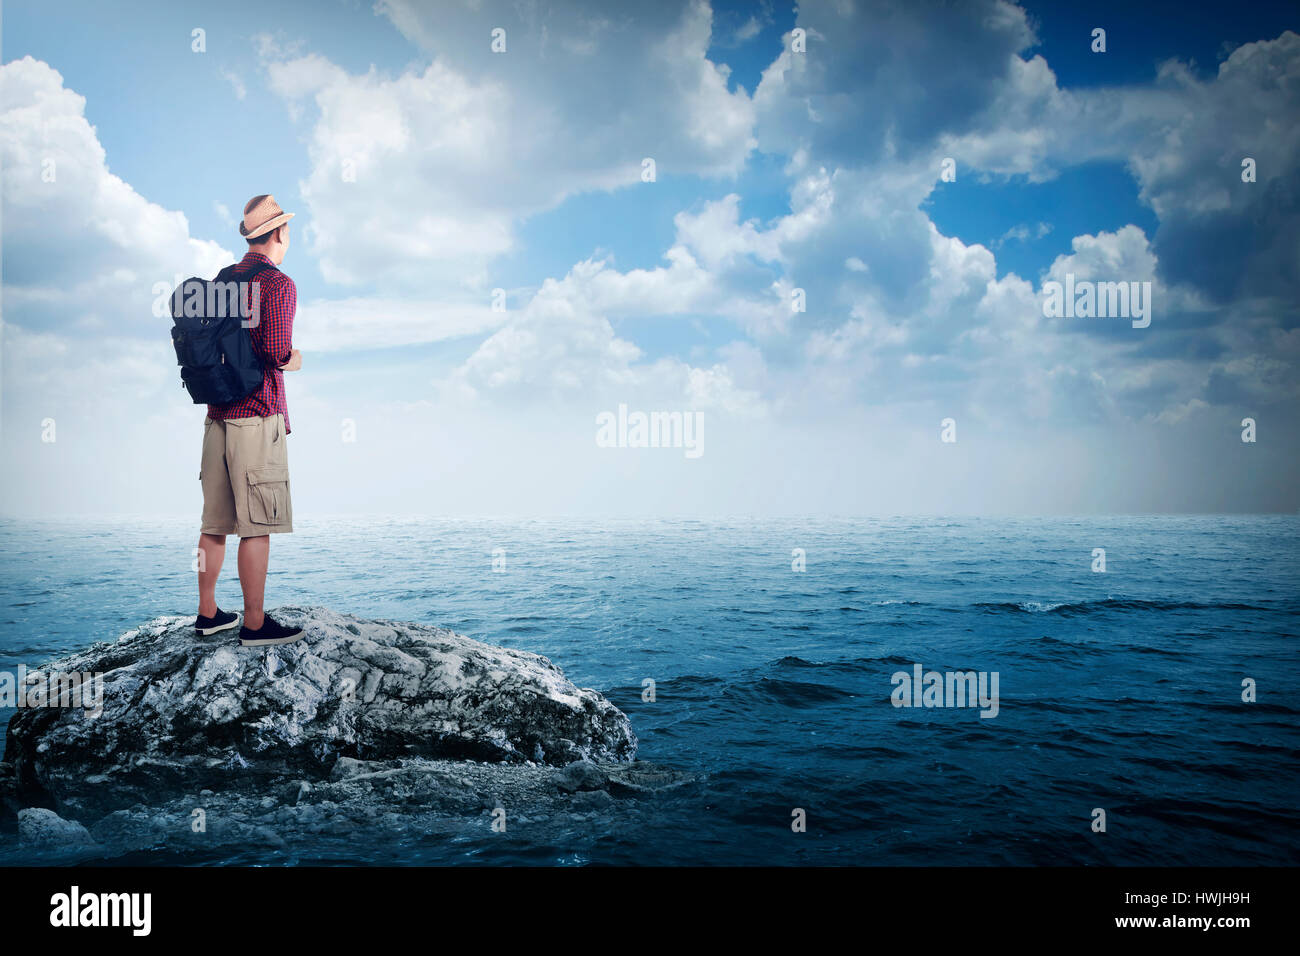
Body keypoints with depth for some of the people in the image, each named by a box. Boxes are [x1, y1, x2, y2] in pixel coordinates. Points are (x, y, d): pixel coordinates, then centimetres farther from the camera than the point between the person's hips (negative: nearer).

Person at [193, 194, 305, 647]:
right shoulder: (278, 284, -9)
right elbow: (277, 355, -17)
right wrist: (295, 359, 3)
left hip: (217, 415, 8)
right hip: (257, 416, -8)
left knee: (215, 521, 13)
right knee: (257, 526, -3)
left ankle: (208, 612, 22)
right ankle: (254, 624, 2)